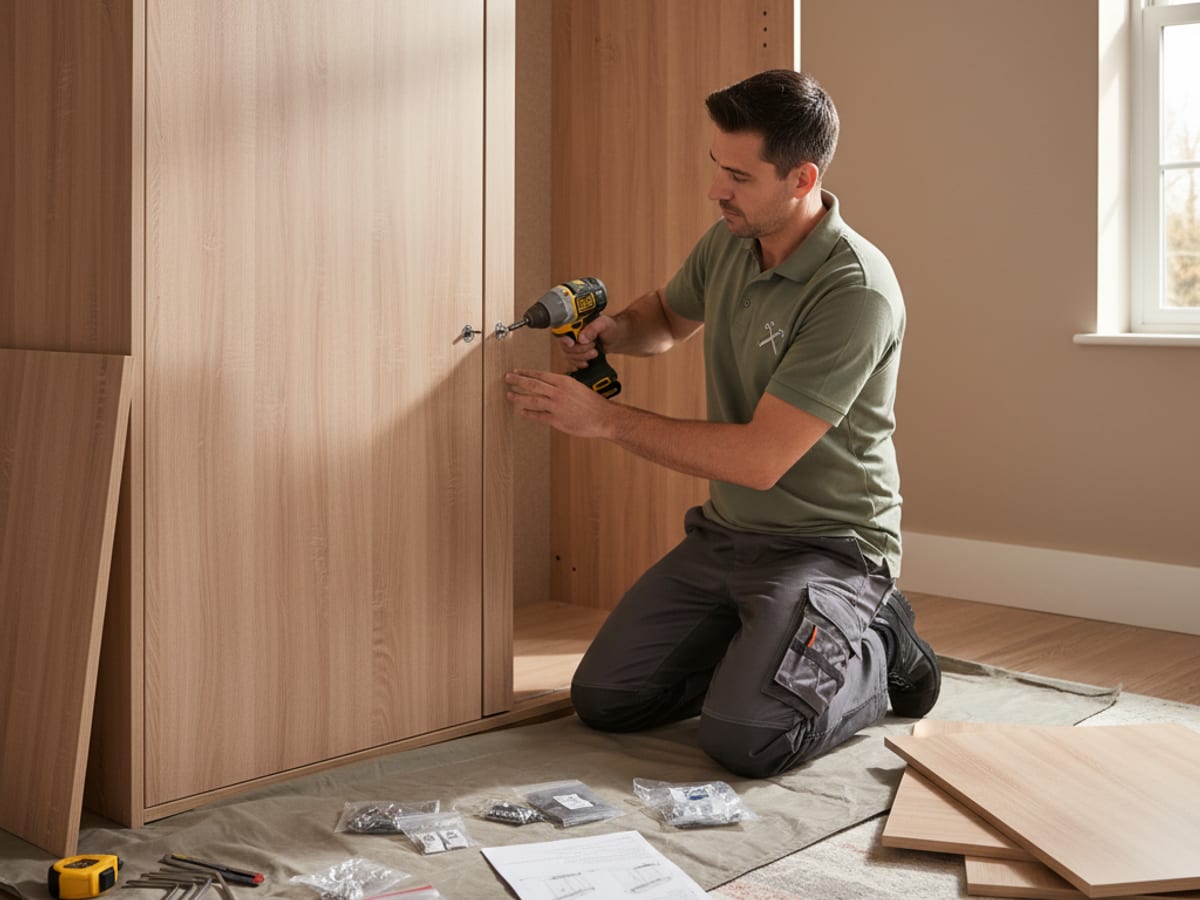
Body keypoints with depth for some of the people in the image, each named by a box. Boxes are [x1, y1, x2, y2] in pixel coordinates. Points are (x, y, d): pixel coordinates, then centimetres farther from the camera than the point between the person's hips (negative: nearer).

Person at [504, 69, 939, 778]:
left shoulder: (857, 291, -24)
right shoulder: (728, 243, 1)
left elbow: (760, 459, -26)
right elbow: (670, 316, 25)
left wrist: (604, 418, -21)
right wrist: (615, 329, -1)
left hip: (828, 544, -7)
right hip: (726, 533, 7)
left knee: (743, 739, -25)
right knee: (603, 699, 0)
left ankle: (876, 653, 4)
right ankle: (764, 648, 19)